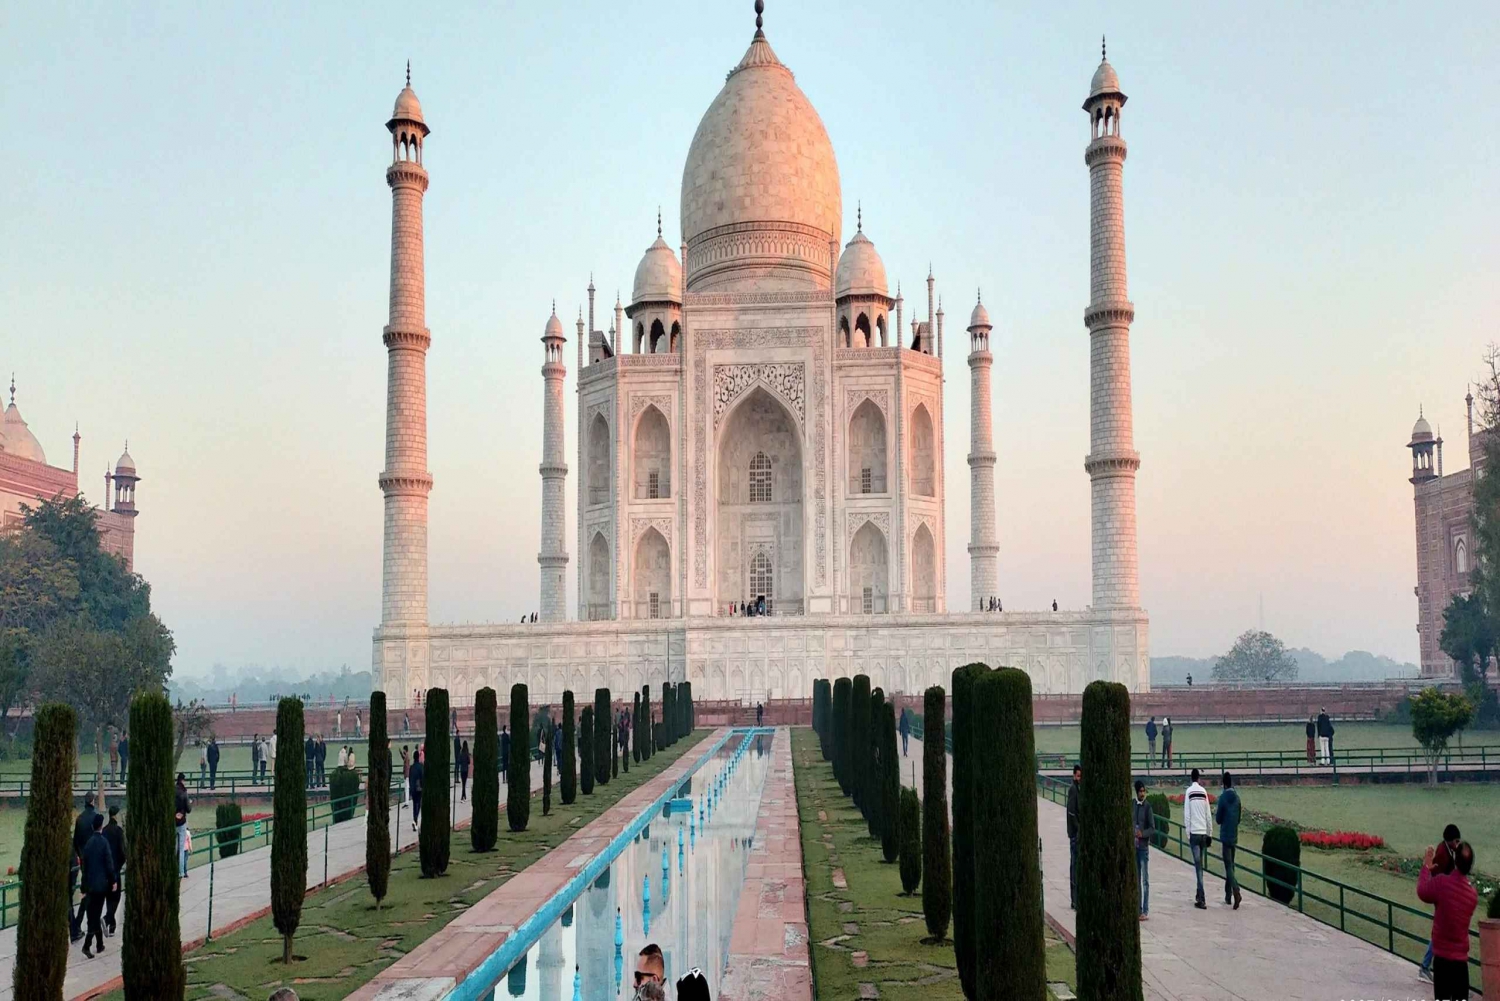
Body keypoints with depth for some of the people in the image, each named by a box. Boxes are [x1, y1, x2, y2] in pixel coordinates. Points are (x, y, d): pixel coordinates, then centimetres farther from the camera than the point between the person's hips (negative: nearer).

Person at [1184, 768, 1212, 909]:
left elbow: (1186, 815, -7)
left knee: (1198, 866, -7)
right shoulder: (1204, 792, 6)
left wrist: (1188, 834, 0)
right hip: (1203, 832, 3)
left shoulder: (1189, 792, -4)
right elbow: (1208, 815, 8)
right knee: (1201, 865, 15)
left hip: (1194, 832, -3)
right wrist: (1209, 833, 16)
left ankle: (1202, 899, -13)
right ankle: (1199, 895, 23)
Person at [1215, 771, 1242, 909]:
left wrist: (1216, 814, 11)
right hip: (1234, 836, 6)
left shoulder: (1223, 797, -13)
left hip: (1225, 836, -6)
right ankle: (1228, 895, 19)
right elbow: (1239, 818, 14)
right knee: (1230, 865, 13)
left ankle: (1236, 891, -26)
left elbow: (1218, 820, -8)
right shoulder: (1237, 797, 5)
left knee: (1228, 866, -8)